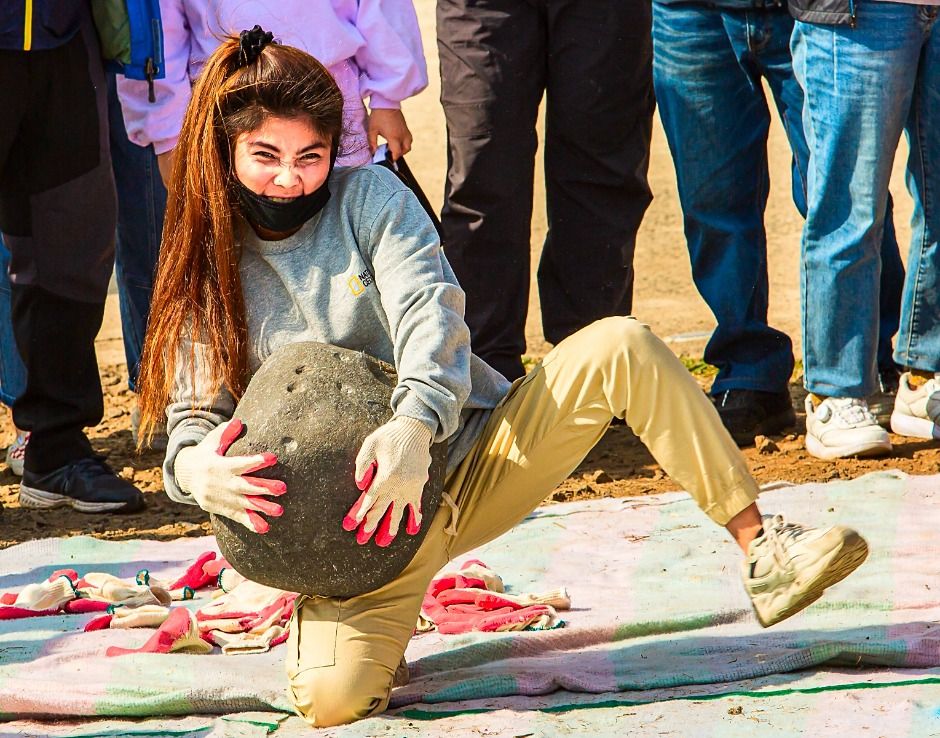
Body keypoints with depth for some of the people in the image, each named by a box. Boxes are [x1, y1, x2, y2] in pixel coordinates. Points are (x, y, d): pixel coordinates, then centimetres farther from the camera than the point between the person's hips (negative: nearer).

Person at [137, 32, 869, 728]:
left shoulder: (369, 197, 1)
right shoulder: (206, 277, 2)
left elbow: (430, 312, -15)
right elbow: (192, 422, -2)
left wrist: (414, 422, -37)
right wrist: (203, 472, -29)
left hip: (466, 457, 1)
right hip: (351, 527, -1)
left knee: (617, 347, -23)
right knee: (332, 695, -30)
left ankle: (761, 547, -18)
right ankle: (382, 618, 8)